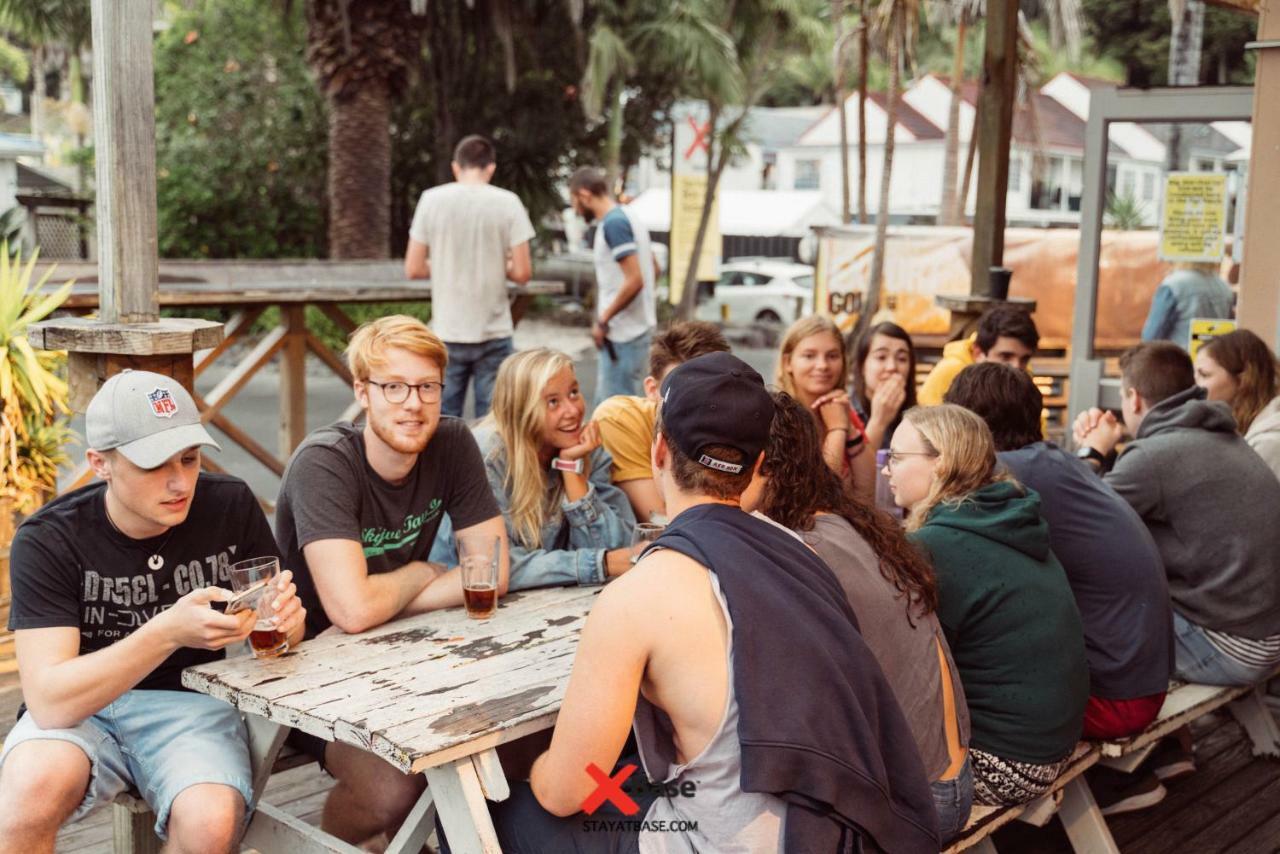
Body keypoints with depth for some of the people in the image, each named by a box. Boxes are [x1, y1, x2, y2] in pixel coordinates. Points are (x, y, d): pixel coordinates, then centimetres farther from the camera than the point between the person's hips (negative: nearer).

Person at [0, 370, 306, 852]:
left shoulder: (231, 507, -7)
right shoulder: (46, 541, -14)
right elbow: (49, 700, -24)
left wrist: (285, 619, -23)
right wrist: (169, 631, -37)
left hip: (192, 705, 2)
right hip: (80, 710, -1)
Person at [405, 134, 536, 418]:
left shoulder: (431, 199, -2)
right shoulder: (507, 202, -5)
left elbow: (413, 269, 0)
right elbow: (521, 273, -7)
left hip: (447, 333, 1)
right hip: (494, 333, -1)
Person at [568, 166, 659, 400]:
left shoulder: (613, 224, -17)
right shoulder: (629, 217, 13)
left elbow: (634, 280, -24)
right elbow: (654, 268, 22)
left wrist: (602, 320, -16)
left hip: (623, 333, -10)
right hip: (640, 326, 10)